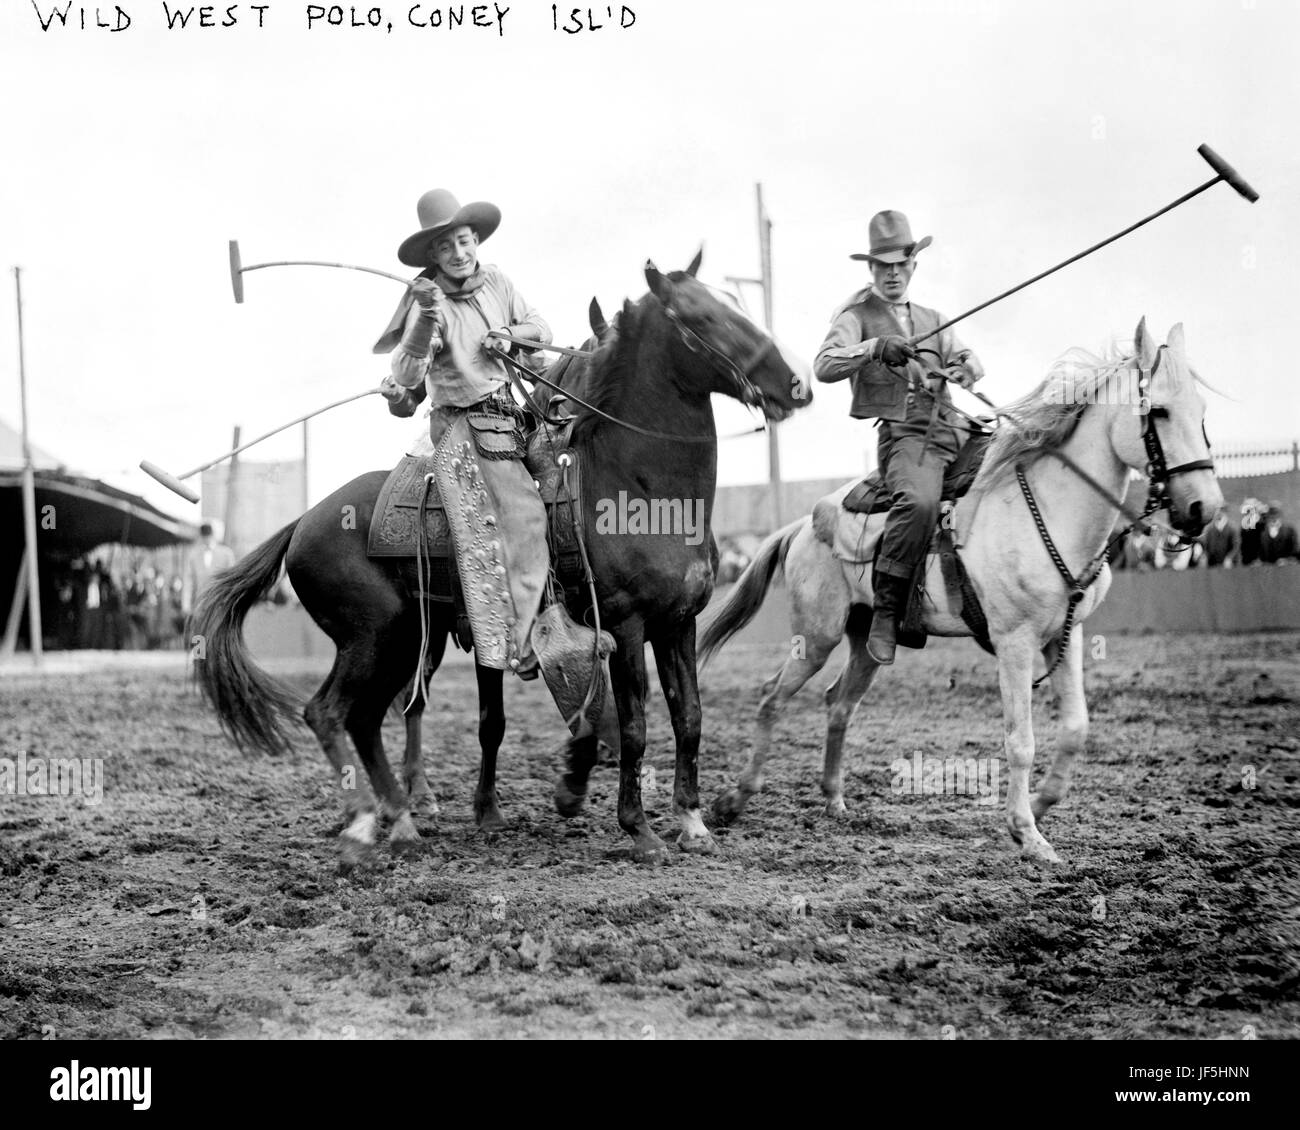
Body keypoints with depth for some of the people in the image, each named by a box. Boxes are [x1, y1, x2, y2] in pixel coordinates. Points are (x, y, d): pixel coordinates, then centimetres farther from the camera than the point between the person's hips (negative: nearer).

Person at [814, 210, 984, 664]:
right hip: (903, 434, -7)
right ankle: (885, 613, -29)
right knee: (919, 501, -36)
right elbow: (824, 366, -7)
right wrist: (875, 347, -22)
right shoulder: (857, 316, 10)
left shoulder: (932, 319, 28)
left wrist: (961, 369, -5)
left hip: (952, 433, 7)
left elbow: (970, 361, 19)